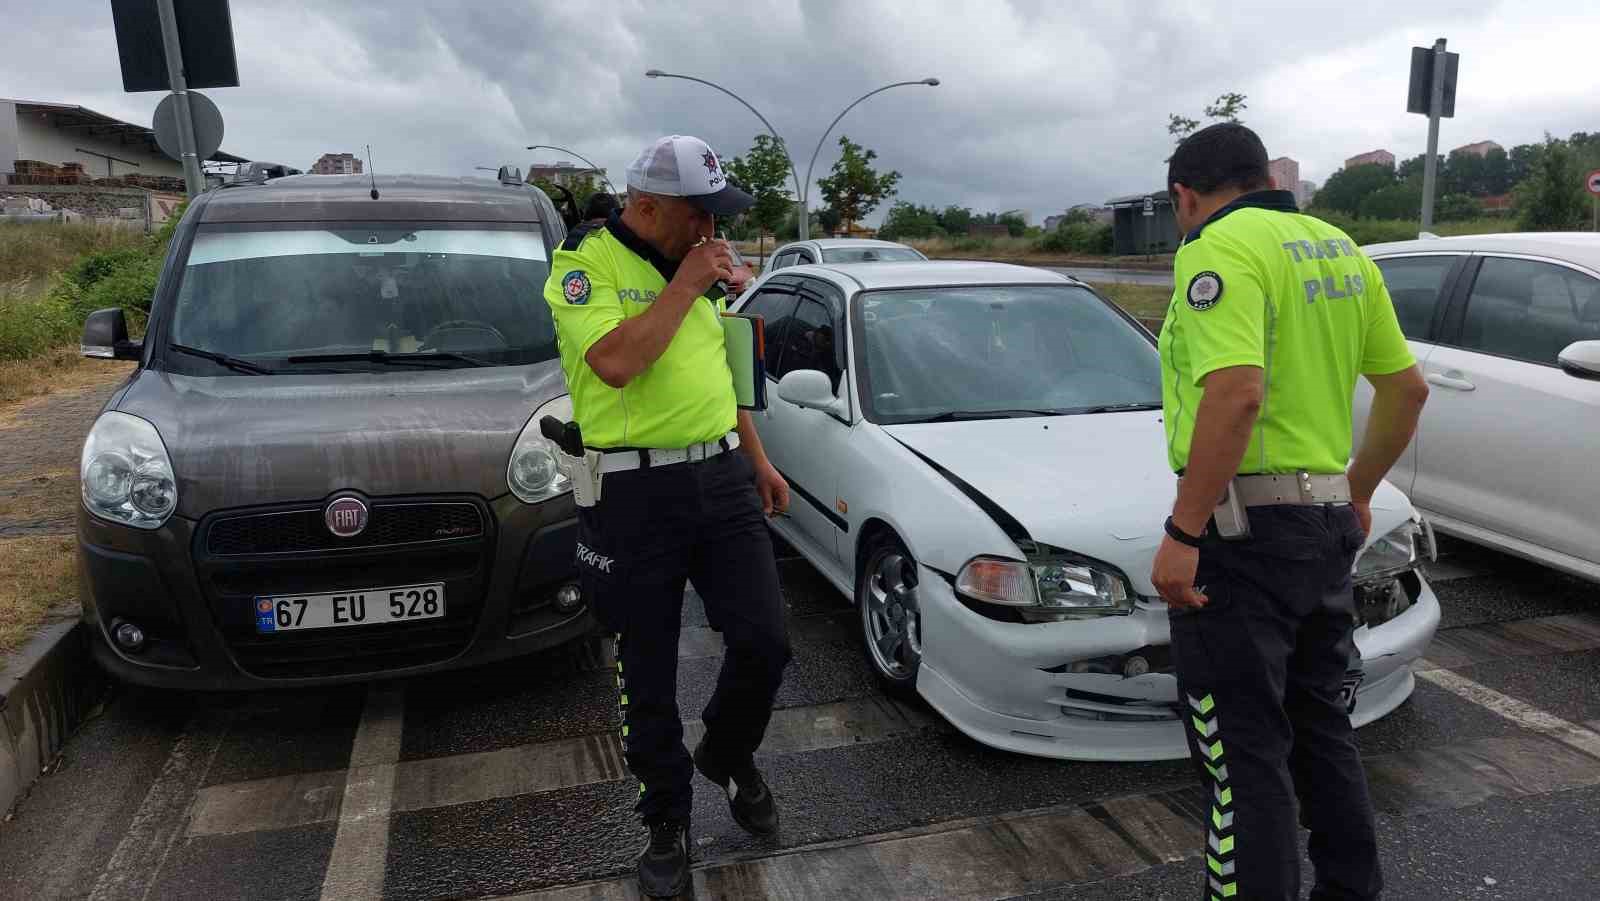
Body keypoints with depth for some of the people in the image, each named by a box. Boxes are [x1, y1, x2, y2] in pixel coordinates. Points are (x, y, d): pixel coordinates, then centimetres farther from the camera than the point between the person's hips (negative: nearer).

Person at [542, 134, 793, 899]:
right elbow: (617, 364, -26)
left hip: (722, 479, 6)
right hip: (636, 496, -5)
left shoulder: (693, 265, 13)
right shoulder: (584, 264, -8)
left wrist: (759, 462, 21)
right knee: (648, 676, 6)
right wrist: (685, 283, -16)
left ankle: (727, 755, 30)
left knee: (763, 643, -1)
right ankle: (667, 821, 28)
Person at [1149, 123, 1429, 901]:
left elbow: (1235, 395, -27)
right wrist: (1357, 493, 24)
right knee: (1320, 728, 22)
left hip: (1242, 525, -9)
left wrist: (1182, 532, -24)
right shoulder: (1338, 249, 13)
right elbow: (1407, 387, 16)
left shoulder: (1219, 249, -13)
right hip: (1326, 526, 9)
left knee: (1243, 750, 1)